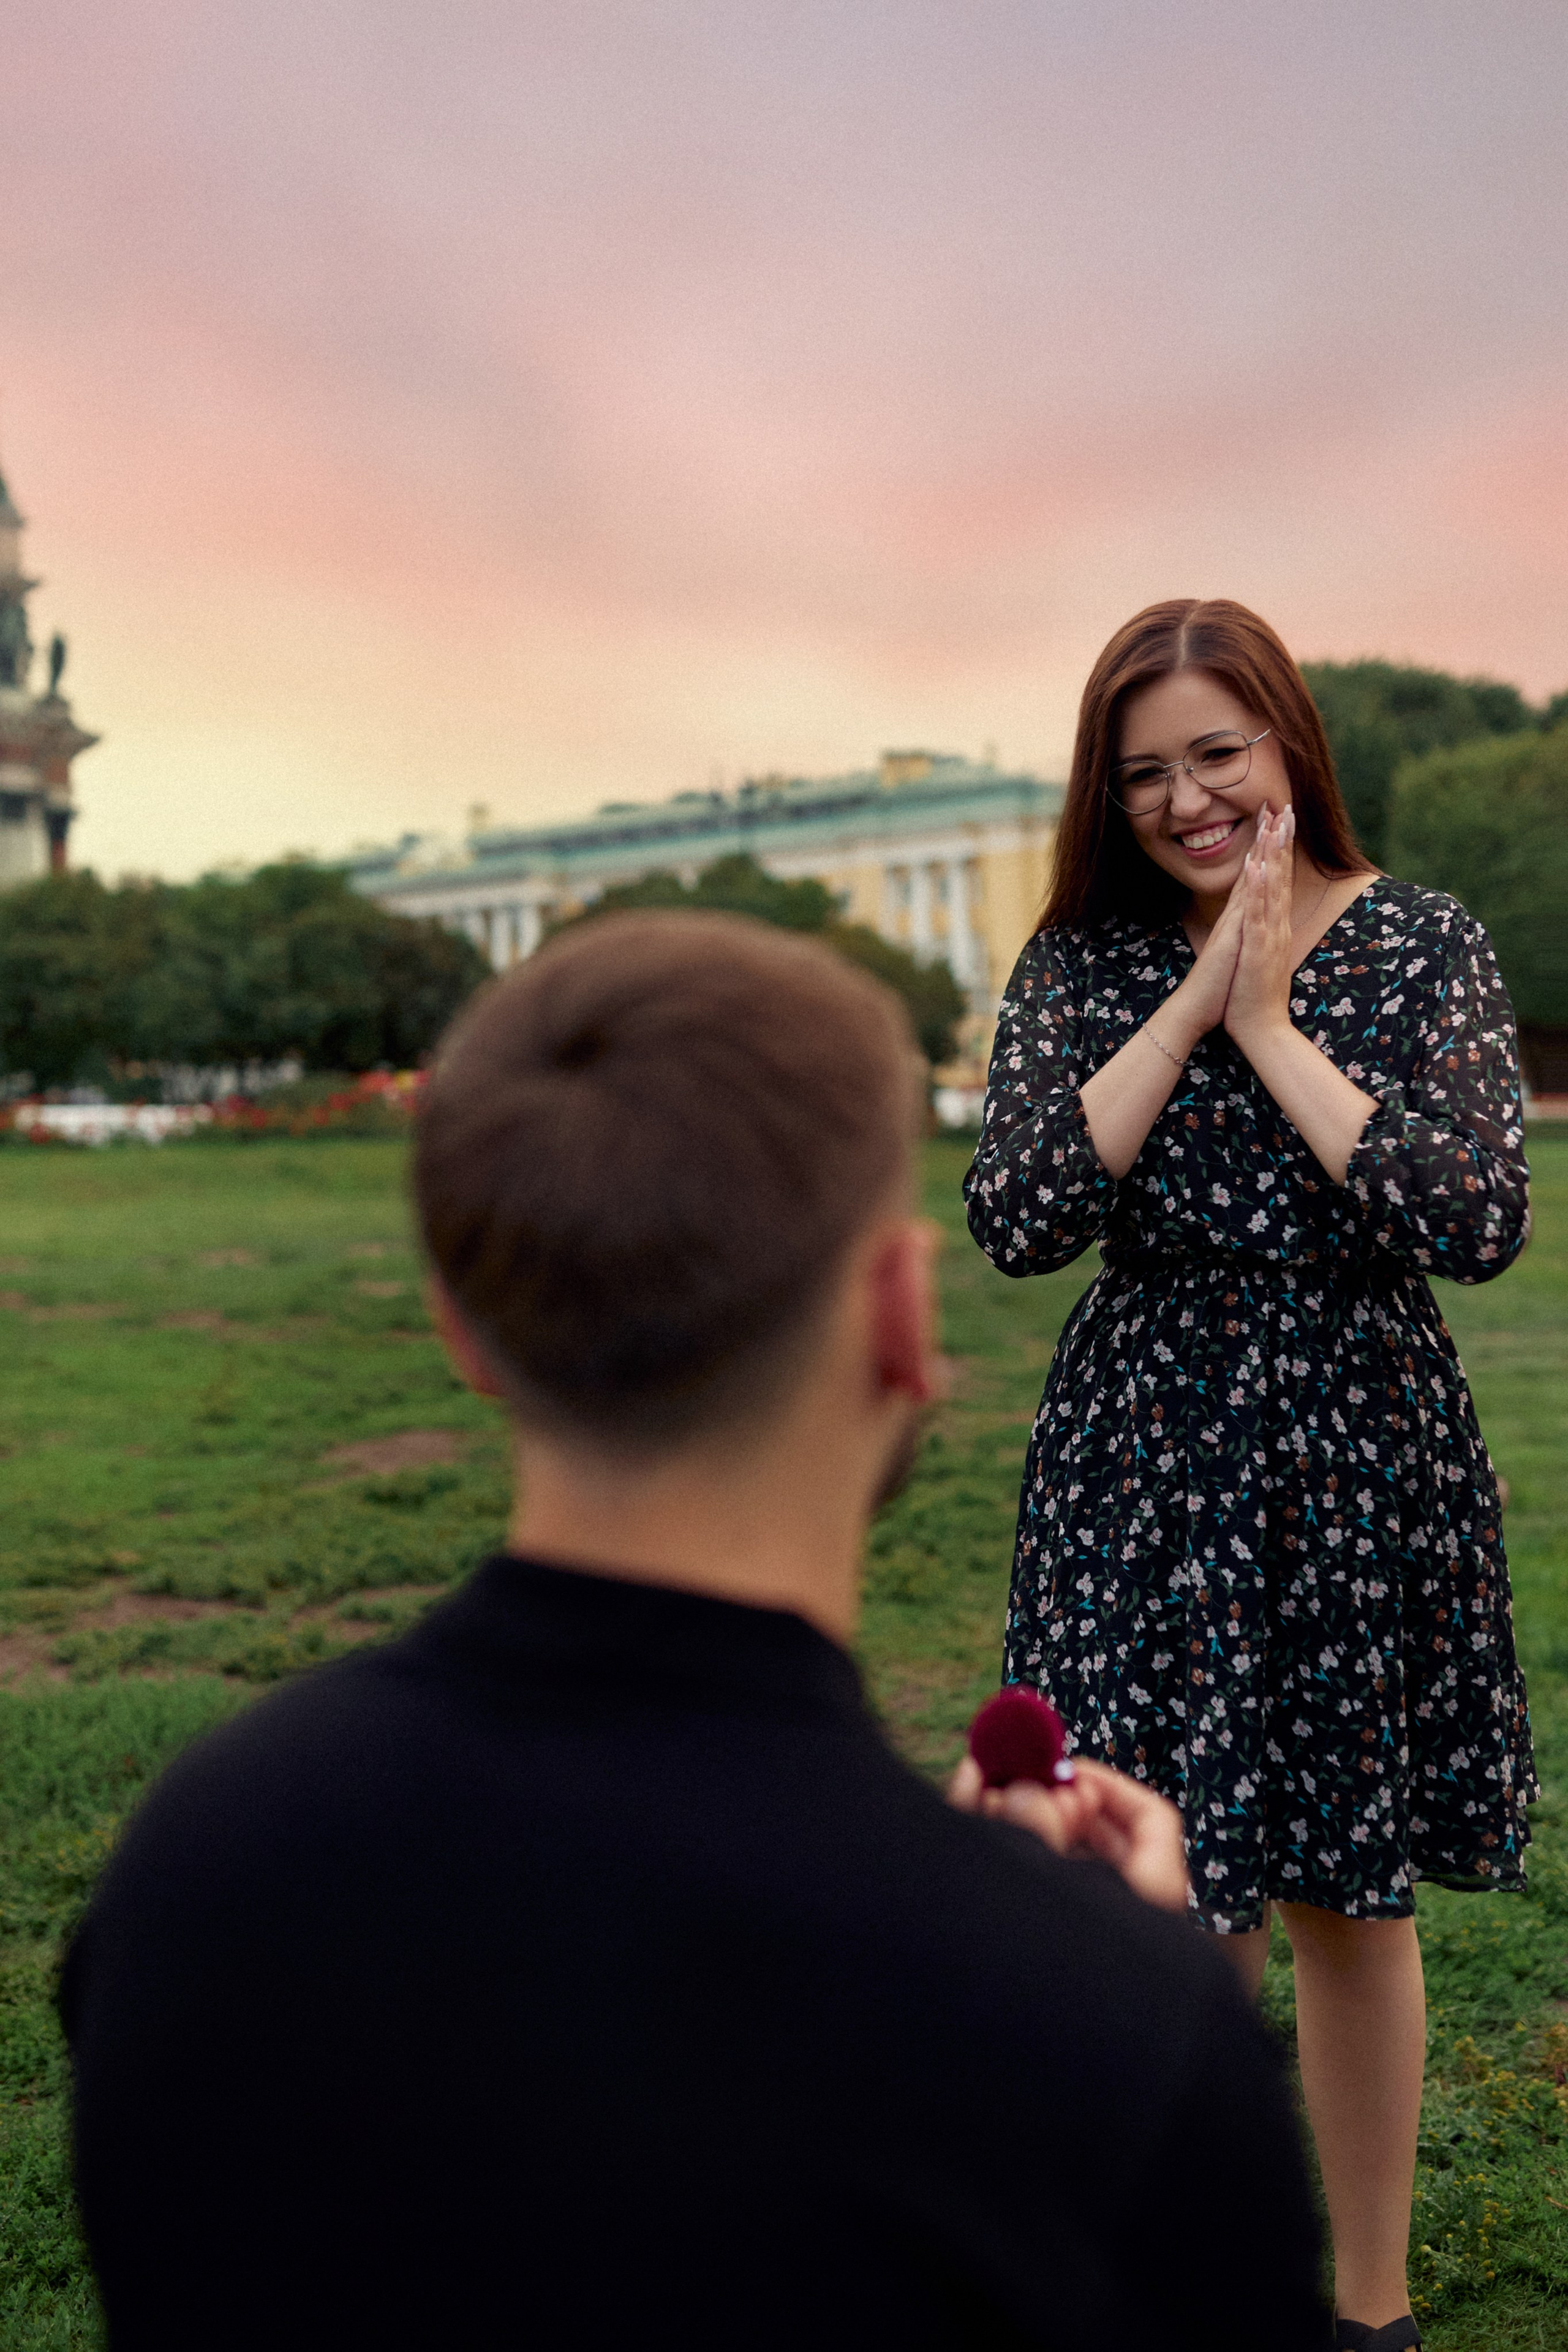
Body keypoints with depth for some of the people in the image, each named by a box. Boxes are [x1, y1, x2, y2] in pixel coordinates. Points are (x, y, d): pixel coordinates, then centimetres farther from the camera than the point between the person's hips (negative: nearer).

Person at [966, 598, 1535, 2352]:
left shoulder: (1420, 946, -3)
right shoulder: (1081, 964, 1)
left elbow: (1477, 1227, -16)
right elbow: (1015, 1220, -13)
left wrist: (1275, 1029, -16)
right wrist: (1193, 1006, -15)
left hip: (1360, 1466, -1)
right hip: (1144, 1468, 1)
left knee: (1346, 1901, 13)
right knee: (1179, 1908, 8)